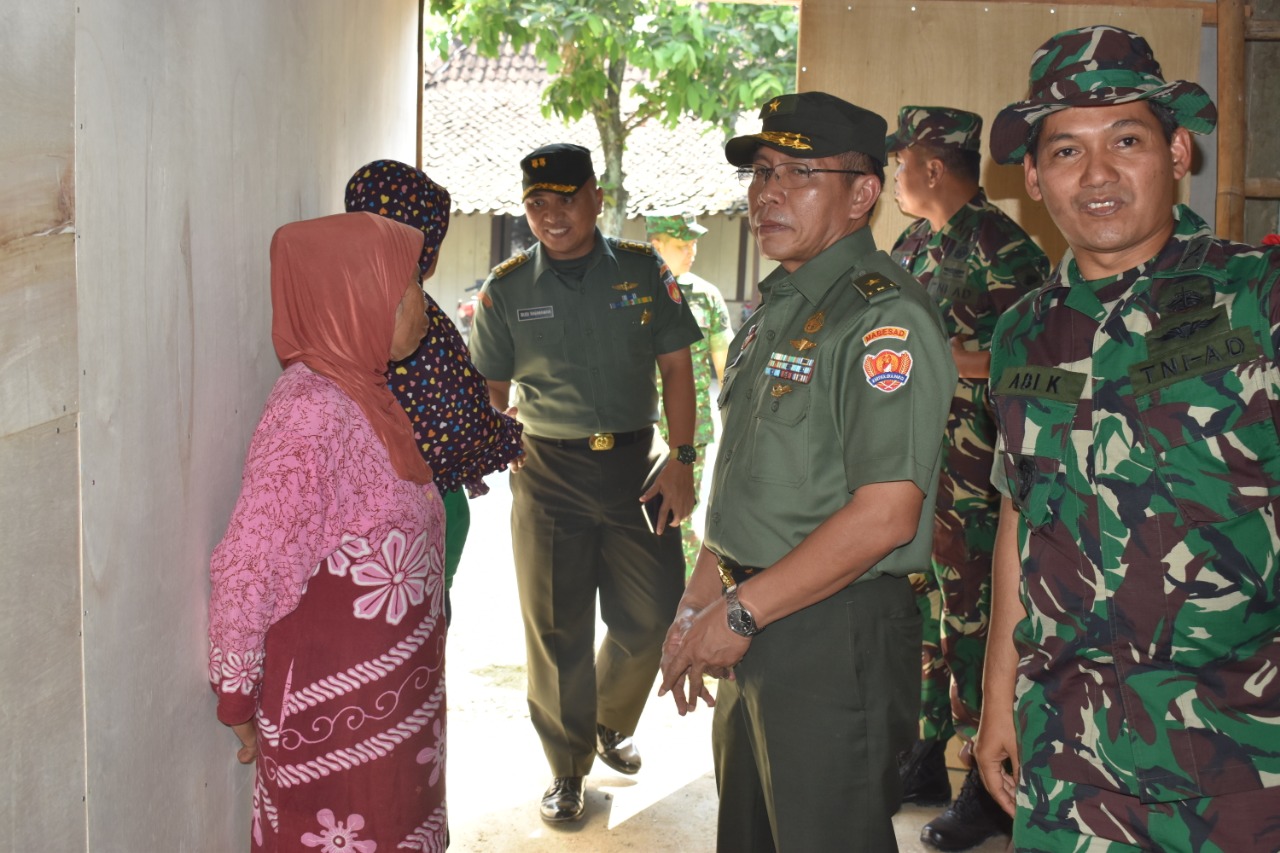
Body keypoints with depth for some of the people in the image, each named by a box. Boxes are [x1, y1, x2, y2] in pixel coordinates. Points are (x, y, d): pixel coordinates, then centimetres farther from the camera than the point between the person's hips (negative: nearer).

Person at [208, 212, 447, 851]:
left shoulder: (357, 394, 4)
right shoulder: (310, 414, -24)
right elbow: (247, 571, -22)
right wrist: (238, 695, -12)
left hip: (385, 691, 8)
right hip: (336, 707, -8)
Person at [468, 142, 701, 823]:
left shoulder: (643, 271, 2)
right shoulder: (506, 288, 2)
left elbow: (675, 367, 4)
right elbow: (490, 392, 7)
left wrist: (681, 459, -3)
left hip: (637, 466, 1)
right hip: (549, 474, -1)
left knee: (648, 612, 7)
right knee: (556, 628, 5)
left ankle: (611, 723, 36)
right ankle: (568, 768, 23)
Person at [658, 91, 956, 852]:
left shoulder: (884, 318, -16)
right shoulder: (776, 311, 14)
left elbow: (885, 515, -23)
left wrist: (739, 614, -17)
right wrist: (698, 607, 14)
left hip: (837, 641, -9)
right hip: (755, 634, 9)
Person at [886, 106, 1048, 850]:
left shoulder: (1001, 249, -12)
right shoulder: (914, 246, 14)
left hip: (970, 480, -8)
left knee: (971, 628, -1)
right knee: (919, 618, 15)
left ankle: (989, 792, 12)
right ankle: (924, 763, 29)